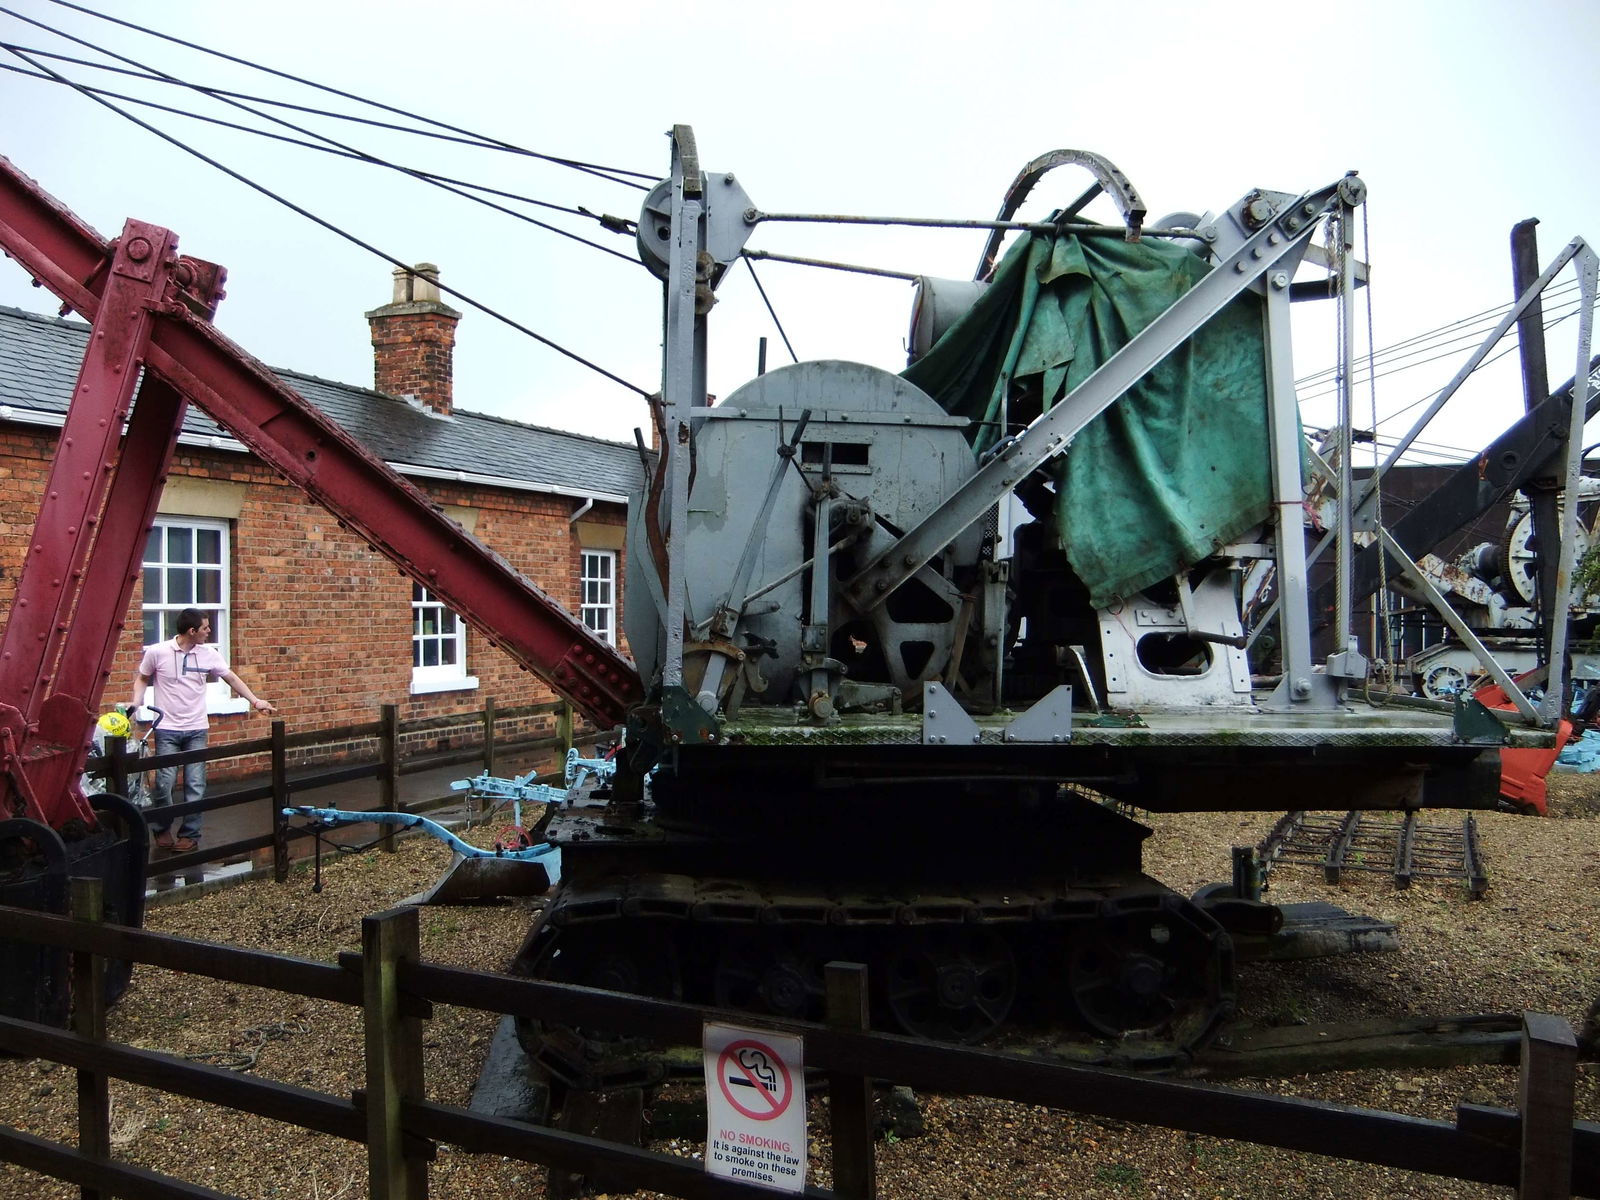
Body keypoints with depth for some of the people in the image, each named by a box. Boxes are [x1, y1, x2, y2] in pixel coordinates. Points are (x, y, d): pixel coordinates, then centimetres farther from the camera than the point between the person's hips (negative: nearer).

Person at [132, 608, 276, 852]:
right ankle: (161, 828, 21)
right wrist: (136, 702, -7)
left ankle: (190, 834, 13)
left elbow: (231, 678, 10)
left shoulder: (209, 654, 0)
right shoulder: (157, 652, -6)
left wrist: (255, 700, 4)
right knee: (164, 783, -4)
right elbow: (142, 678, 9)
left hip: (196, 730, 2)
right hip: (167, 729, -2)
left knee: (196, 786, 0)